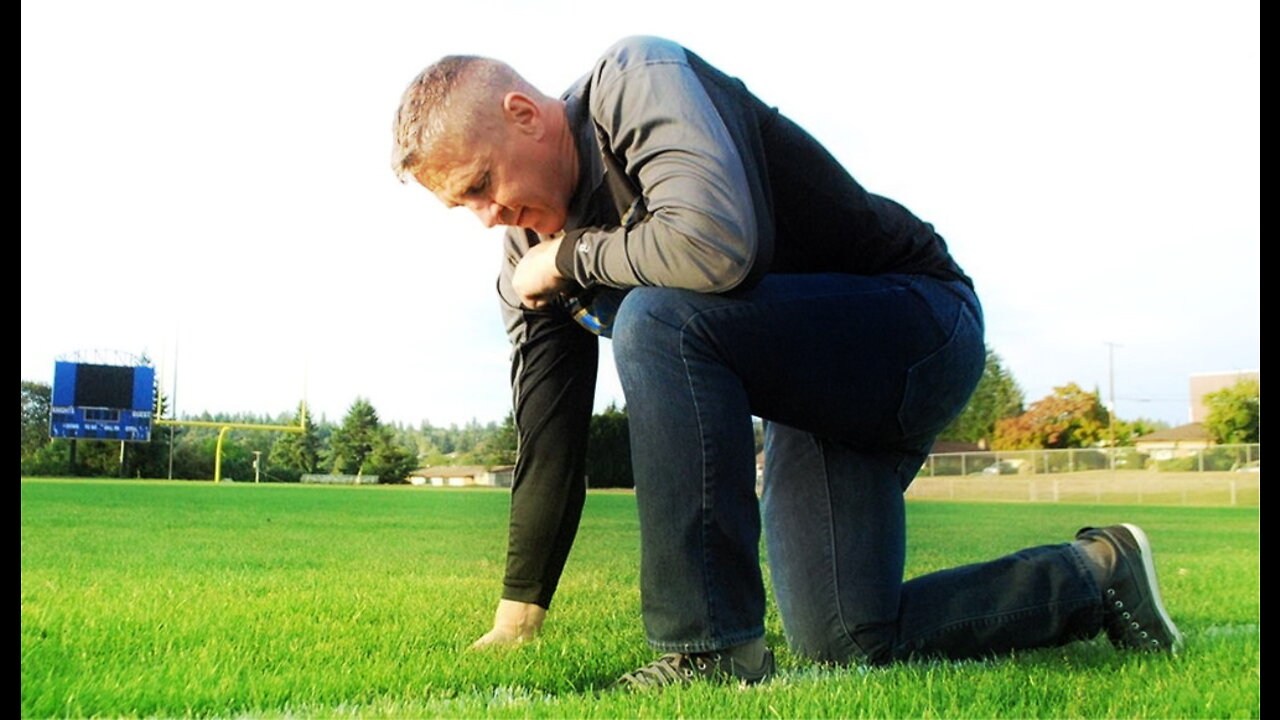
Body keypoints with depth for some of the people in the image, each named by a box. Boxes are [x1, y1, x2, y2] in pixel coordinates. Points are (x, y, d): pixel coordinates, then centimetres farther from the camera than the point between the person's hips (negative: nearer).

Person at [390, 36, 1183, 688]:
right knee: (844, 646, -2)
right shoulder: (532, 253, 5)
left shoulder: (635, 81, -19)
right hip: (814, 396, 9)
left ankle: (712, 650, -23)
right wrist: (517, 619, 5)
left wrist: (569, 257, -18)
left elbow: (716, 245, -37)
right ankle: (1092, 577, 20)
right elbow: (549, 432, 6)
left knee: (657, 322, -31)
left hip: (920, 323, -9)